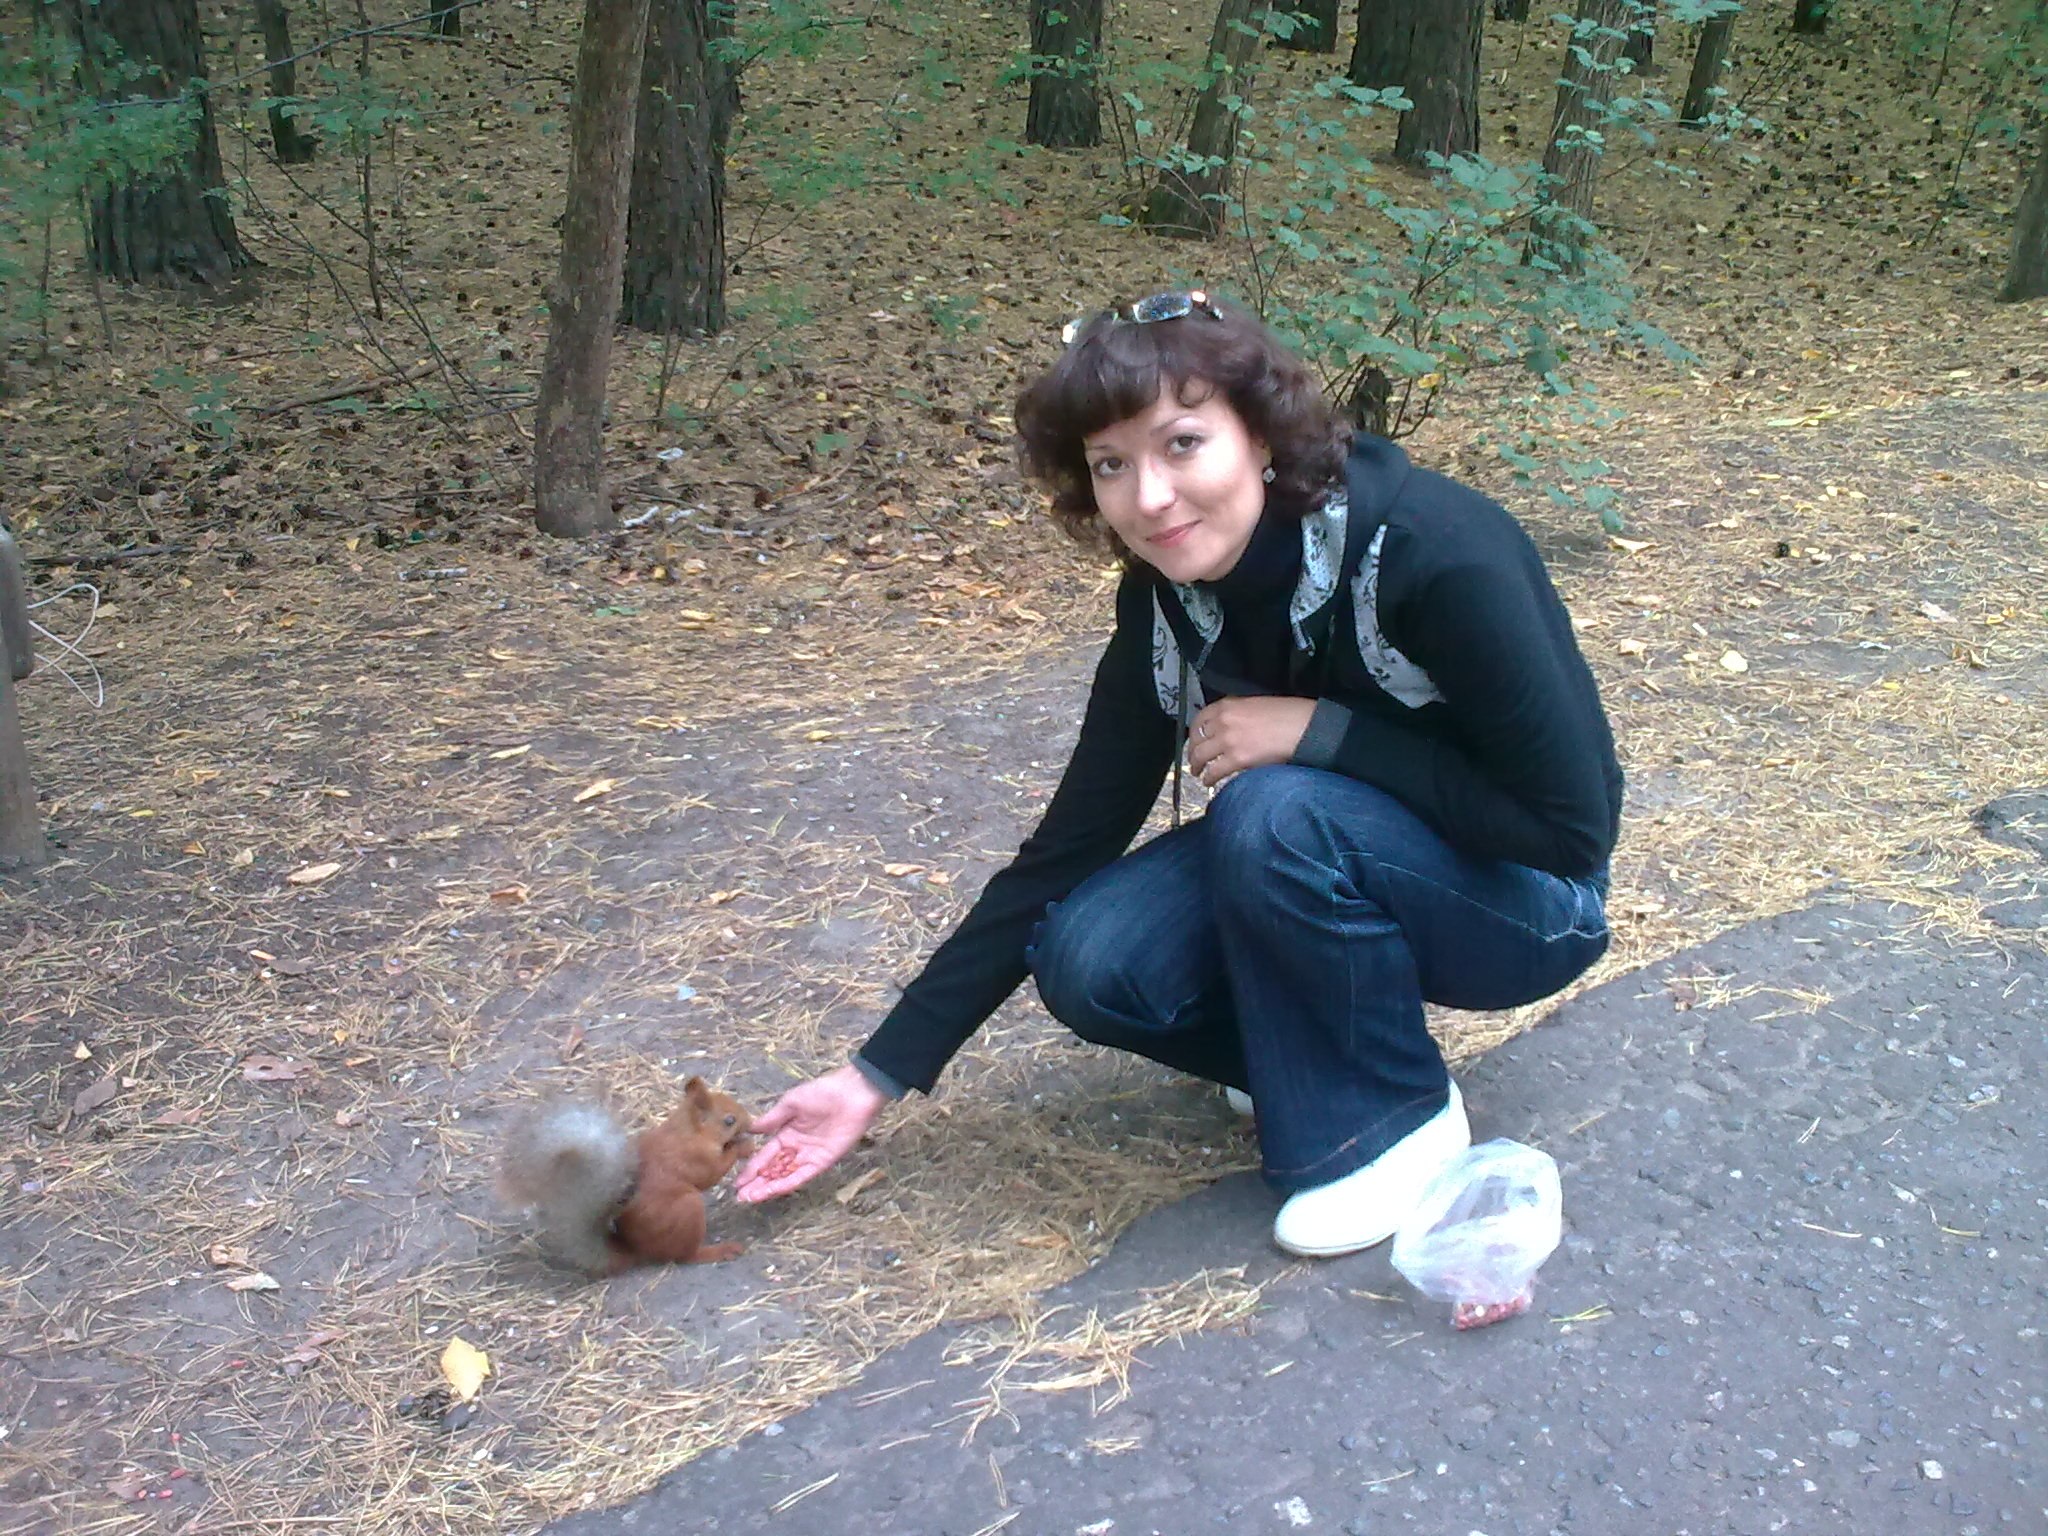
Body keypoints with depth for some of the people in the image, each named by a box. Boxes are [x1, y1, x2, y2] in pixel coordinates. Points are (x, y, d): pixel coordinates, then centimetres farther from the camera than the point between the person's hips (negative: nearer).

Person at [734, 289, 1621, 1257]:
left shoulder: (1433, 553, -30)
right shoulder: (1165, 601, -12)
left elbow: (1571, 824, -25)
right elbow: (1067, 848, -7)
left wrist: (1322, 730, -31)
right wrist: (882, 1072, -9)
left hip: (1523, 898, -4)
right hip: (1331, 869, 5)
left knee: (1276, 813, -34)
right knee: (1089, 962, -21)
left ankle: (1395, 1115, -9)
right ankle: (1325, 1053, 6)